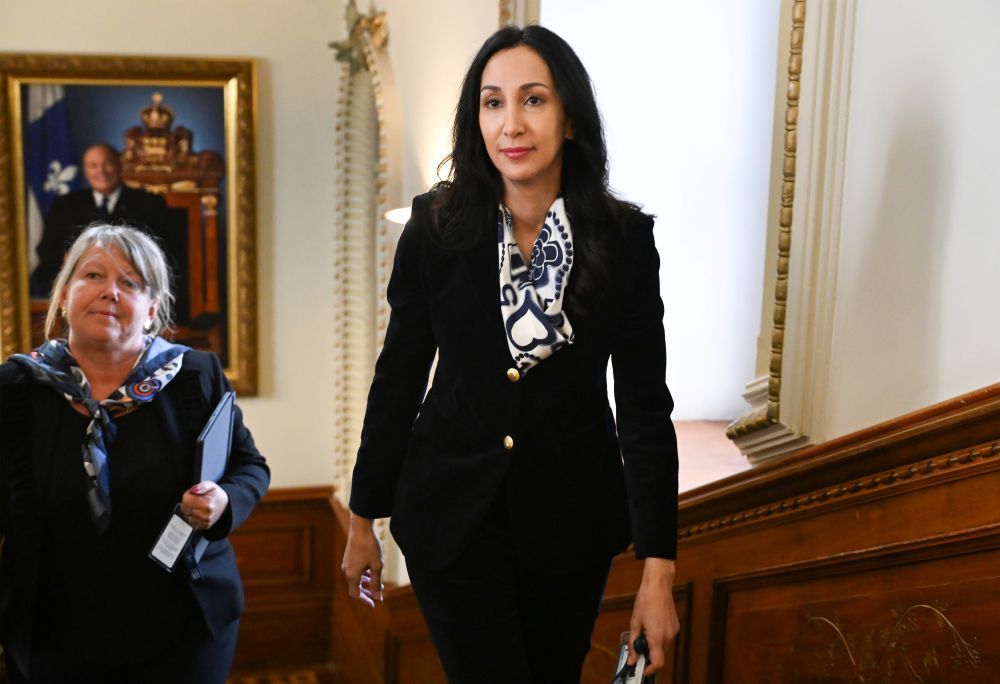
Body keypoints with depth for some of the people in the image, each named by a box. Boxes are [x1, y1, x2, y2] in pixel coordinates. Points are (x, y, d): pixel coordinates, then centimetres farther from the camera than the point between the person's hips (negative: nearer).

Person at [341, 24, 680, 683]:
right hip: (453, 515, -1)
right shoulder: (438, 226, -9)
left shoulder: (624, 238, -10)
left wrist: (658, 567, -11)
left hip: (572, 517, 1)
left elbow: (646, 407, -8)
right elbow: (399, 376, 0)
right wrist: (363, 520, 5)